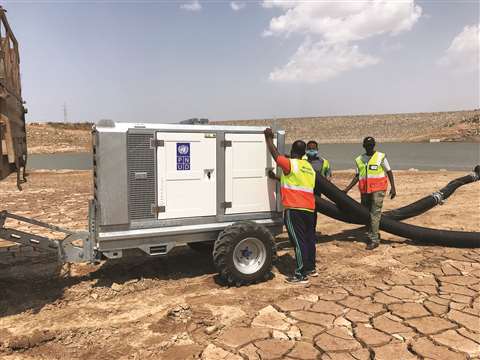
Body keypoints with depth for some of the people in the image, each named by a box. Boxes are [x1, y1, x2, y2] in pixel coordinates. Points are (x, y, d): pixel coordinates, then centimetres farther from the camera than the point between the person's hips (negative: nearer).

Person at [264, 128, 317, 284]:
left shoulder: (290, 164, -9)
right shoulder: (309, 167, 16)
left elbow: (274, 154, -2)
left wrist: (269, 137, 11)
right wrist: (279, 178, 34)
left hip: (294, 209, -8)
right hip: (309, 208, 8)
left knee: (298, 241, -5)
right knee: (309, 238, 16)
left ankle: (301, 275, -1)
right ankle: (310, 267, 29)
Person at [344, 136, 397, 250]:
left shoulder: (381, 157, 0)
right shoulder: (359, 160, 11)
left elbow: (389, 172, 3)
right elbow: (357, 176, 15)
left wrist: (393, 187, -5)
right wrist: (347, 189, 9)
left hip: (378, 189, -5)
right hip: (364, 190, 5)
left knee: (375, 213, -10)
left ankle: (374, 239, -6)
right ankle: (372, 235, 25)